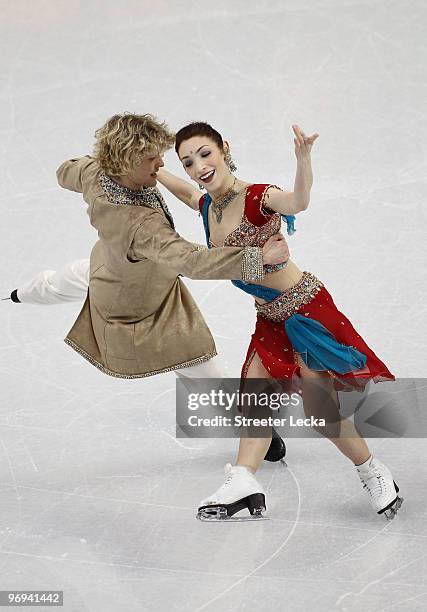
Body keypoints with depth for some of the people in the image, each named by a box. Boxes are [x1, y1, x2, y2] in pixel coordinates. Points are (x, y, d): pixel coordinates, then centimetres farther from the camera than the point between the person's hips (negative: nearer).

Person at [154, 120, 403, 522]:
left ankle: (375, 474, 15)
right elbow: (183, 190, 28)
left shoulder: (258, 198, -22)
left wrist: (303, 159, -63)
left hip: (305, 308, -8)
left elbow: (298, 203, -46)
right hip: (270, 318, 8)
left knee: (318, 407, -6)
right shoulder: (207, 206, 2)